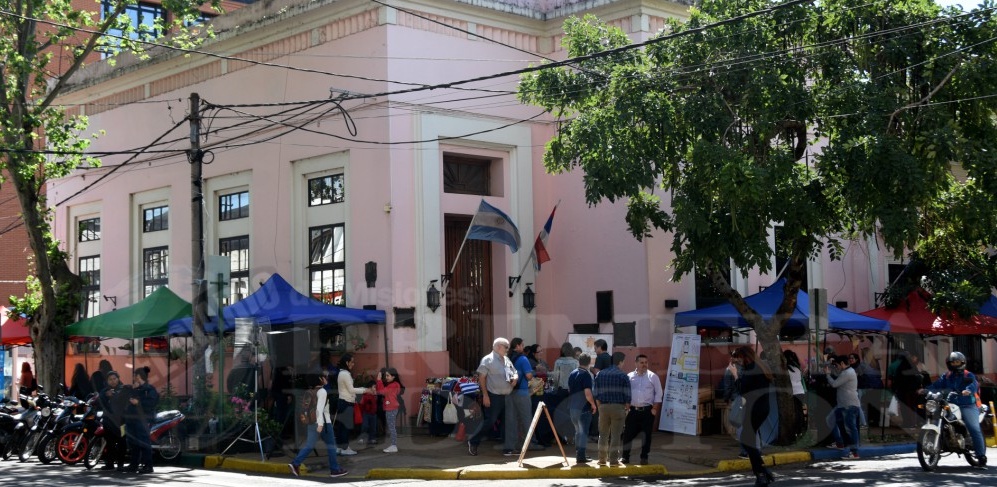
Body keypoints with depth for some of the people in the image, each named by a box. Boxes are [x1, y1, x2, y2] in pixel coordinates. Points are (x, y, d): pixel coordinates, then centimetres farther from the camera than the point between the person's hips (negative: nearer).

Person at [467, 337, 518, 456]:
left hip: (506, 396, 8)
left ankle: (509, 446, 17)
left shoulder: (507, 360, 15)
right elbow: (481, 378, -12)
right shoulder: (488, 360, -8)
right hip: (494, 396, -8)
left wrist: (515, 378, -1)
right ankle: (473, 442, 2)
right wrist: (485, 395, -17)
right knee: (490, 421, -9)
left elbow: (515, 373, 25)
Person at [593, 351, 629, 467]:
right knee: (616, 435, 1)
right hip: (618, 407, -3)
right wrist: (627, 409, 6)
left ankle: (602, 459, 14)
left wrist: (600, 407, 13)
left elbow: (596, 394, 6)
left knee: (603, 434, 11)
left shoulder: (600, 374, 7)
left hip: (603, 407, 3)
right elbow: (627, 395, -5)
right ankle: (613, 460, 1)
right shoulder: (623, 376, -4)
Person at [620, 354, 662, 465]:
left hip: (647, 410, -1)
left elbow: (658, 393, 3)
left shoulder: (653, 377, 3)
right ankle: (625, 457, 9)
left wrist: (655, 408, -5)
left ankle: (644, 457, 12)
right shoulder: (629, 377, 7)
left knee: (646, 435, 3)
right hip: (633, 410, 1)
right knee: (628, 434, 0)